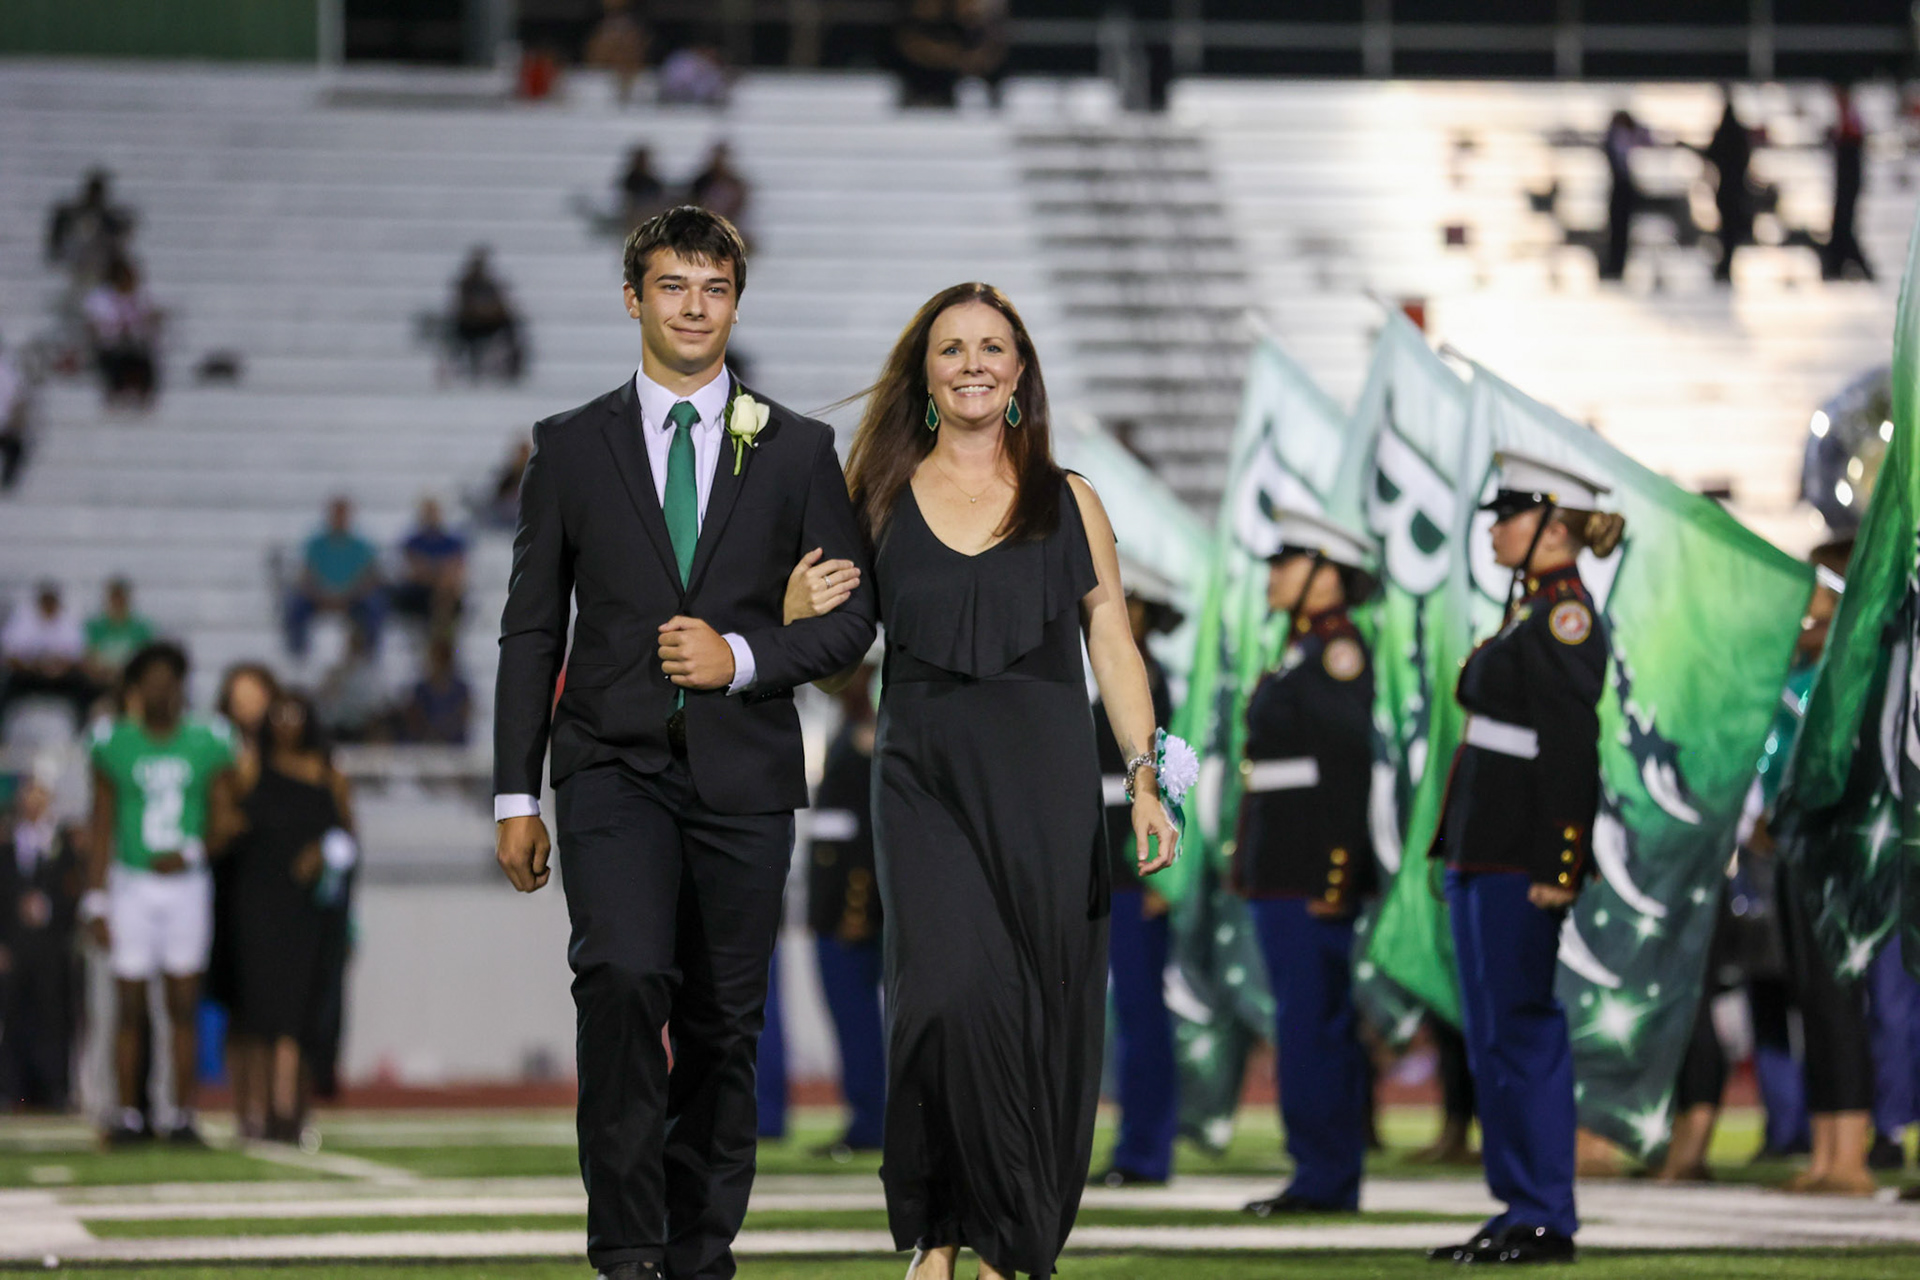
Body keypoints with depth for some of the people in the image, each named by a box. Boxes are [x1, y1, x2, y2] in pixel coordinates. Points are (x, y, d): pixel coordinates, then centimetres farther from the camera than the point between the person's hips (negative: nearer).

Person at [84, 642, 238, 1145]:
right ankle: (129, 1116, 5)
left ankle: (183, 1117, 2)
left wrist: (192, 853, -12)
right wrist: (96, 902, 0)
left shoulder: (208, 743, 2)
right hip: (131, 883, 0)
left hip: (187, 884, 0)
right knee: (130, 1007, -1)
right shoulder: (114, 744, 2)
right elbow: (102, 828, 4)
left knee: (183, 1007, -1)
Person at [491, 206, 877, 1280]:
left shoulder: (797, 450, 8)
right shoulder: (572, 447, 8)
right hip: (615, 767, -1)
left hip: (743, 775, 1)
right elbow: (532, 629, 9)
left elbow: (850, 616, 7)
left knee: (723, 1027, 4)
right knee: (624, 980, -22)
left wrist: (742, 657, -11)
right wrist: (517, 793, 4)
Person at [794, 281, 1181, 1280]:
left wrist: (1144, 782, -2)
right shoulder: (881, 501, 9)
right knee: (951, 997, -17)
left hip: (1044, 784, 1)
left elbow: (1114, 652, 9)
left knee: (1038, 1019, -1)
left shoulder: (1067, 502, 10)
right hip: (925, 782, -1)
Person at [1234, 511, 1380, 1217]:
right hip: (1281, 869, 10)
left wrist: (1337, 873, -22)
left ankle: (1326, 1179, -7)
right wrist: (1249, 861, 20)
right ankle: (1324, 1177, 12)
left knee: (1312, 1021, -9)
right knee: (1309, 1021, 9)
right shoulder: (1301, 651, 18)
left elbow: (1353, 761, -18)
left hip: (1316, 872, -10)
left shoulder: (1338, 650, -12)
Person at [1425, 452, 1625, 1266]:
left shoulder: (1565, 617, -13)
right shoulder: (1533, 613, 17)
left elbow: (1573, 753, -19)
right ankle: (1521, 1211, 16)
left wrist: (1558, 868, -22)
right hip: (1485, 855, 10)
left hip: (1523, 857, -10)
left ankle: (1545, 1222, -3)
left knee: (1521, 1031, -7)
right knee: (1492, 1036, 11)